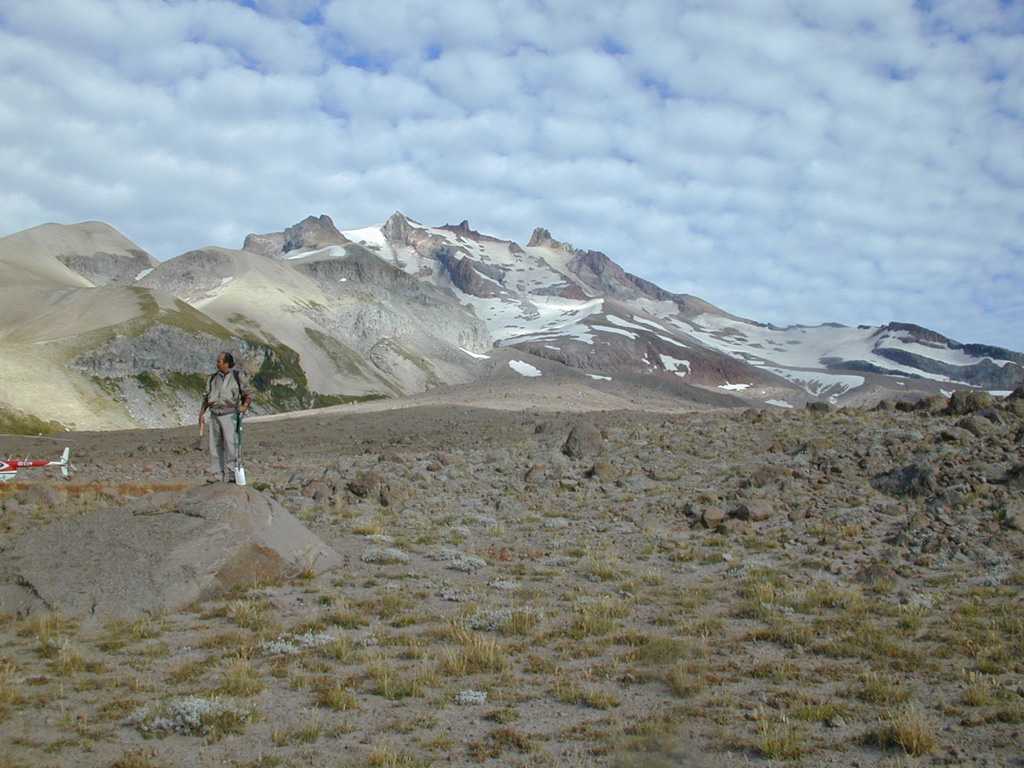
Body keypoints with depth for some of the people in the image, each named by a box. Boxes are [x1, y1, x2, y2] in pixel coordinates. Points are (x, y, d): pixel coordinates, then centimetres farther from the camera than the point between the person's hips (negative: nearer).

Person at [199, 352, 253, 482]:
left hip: (230, 415, -5)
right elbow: (206, 397, 20)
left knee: (231, 444, -9)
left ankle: (230, 474, -5)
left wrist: (245, 405, -19)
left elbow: (248, 394, 1)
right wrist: (202, 413, 11)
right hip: (214, 415, 5)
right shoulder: (213, 378, 17)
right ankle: (216, 473, 9)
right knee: (215, 445, 4)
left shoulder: (238, 376, 4)